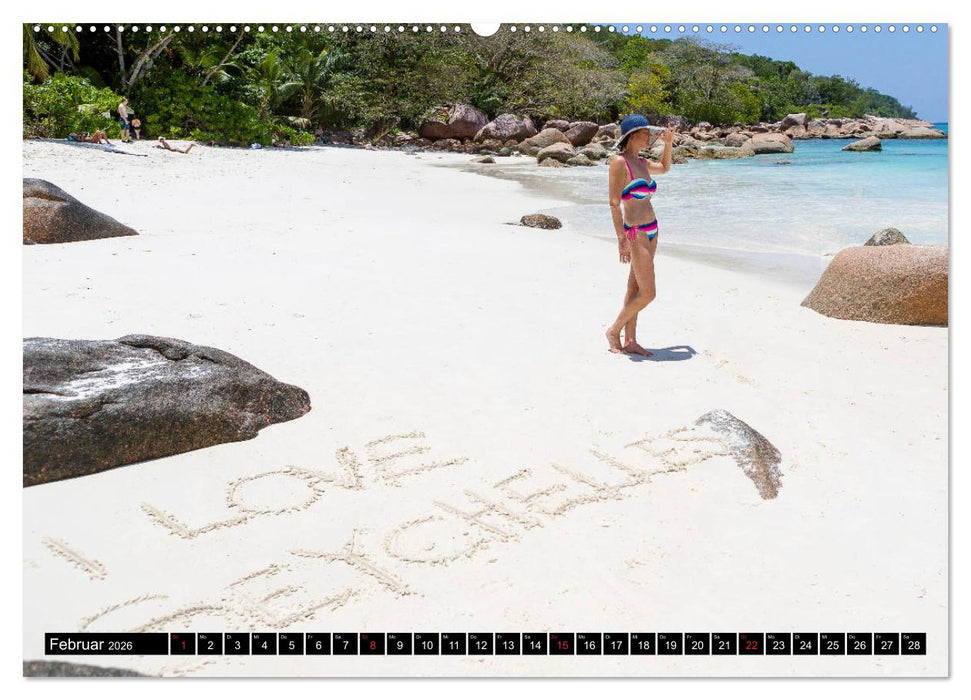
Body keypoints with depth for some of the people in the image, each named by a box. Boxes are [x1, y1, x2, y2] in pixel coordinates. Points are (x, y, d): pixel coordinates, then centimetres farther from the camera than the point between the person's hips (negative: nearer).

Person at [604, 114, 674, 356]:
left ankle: (629, 342, 16)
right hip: (636, 233, -8)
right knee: (648, 293, -7)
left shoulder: (641, 163, 11)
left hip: (650, 231, 8)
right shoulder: (619, 162, -12)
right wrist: (621, 239, -21)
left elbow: (665, 168, 34)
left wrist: (668, 143, 18)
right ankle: (614, 331, 10)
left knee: (635, 289, 10)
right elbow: (614, 203, -17)